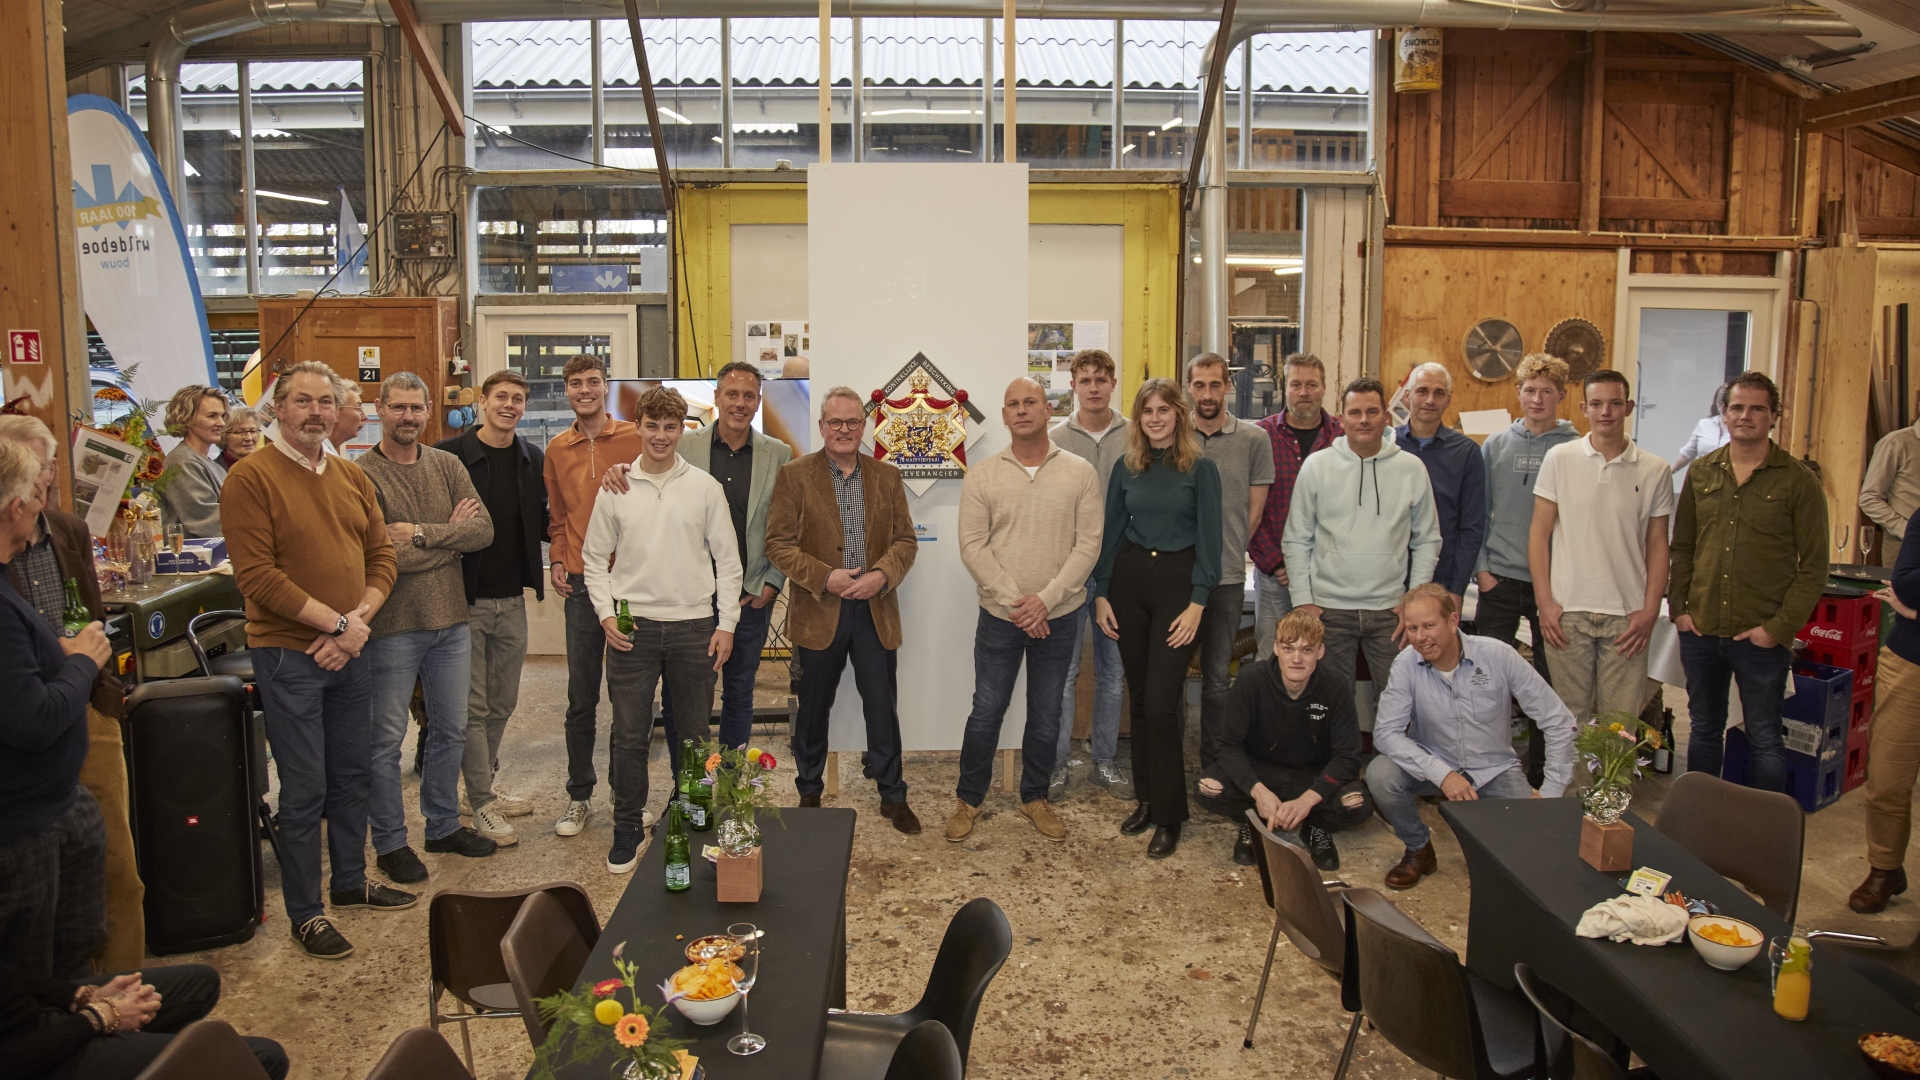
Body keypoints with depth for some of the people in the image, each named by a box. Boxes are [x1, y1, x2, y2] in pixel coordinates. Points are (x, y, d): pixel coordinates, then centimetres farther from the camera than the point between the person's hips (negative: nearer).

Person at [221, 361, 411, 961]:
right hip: (288, 655, -6)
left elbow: (382, 557, 9)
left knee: (353, 775, 17)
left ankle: (350, 882, 34)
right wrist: (337, 623, -18)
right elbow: (257, 575, -17)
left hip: (350, 649, 6)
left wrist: (359, 619, -9)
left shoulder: (353, 478, 10)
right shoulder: (251, 478, -10)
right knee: (305, 789, 1)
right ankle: (304, 913, 16)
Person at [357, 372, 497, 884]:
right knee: (386, 740, 6)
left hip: (450, 621, 6)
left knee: (450, 730, 16)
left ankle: (443, 825, 33)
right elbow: (380, 557, -20)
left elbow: (484, 529, -5)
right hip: (391, 627, -5)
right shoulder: (362, 475, -11)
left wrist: (422, 533, -17)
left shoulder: (447, 466, 6)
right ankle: (390, 843, 20)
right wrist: (450, 535, -10)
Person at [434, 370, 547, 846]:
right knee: (473, 706, 1)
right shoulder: (449, 456, -8)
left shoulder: (533, 460, 7)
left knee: (502, 703, 15)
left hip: (512, 601, 5)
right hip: (466, 600, -5)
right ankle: (481, 805, 12)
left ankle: (483, 788, 31)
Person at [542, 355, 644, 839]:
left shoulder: (634, 439, -1)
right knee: (581, 698, 7)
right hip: (582, 582, 2)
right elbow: (557, 514, 18)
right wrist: (557, 558, 5)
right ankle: (579, 798, 19)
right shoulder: (557, 450, 9)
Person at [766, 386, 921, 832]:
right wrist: (825, 578, -17)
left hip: (876, 611, 2)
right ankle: (809, 794, 29)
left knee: (883, 707, 6)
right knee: (814, 708, 12)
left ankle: (893, 796, 20)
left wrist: (882, 575, -13)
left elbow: (905, 540, 6)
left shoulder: (887, 476, 7)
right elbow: (778, 544, -6)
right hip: (819, 612, -2)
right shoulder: (794, 475, -2)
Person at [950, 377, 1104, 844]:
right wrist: (1013, 600, -14)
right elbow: (973, 546, -6)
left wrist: (1046, 599, -14)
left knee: (1046, 714, 12)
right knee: (987, 710, 5)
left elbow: (1088, 544, -5)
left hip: (1059, 616, 1)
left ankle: (1035, 797, 30)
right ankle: (968, 798, 23)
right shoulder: (981, 476, -1)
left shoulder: (1080, 473, -2)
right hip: (999, 615, -1)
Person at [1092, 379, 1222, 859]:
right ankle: (1146, 797, 23)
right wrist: (1101, 594, 5)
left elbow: (1208, 539, -4)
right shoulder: (1126, 467, 8)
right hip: (1128, 578, 4)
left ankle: (1169, 814, 3)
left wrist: (1197, 604, -10)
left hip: (1177, 581, -4)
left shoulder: (1200, 468, -3)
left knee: (1161, 703, -8)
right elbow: (1111, 532, 11)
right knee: (1140, 699, 10)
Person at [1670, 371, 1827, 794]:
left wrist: (1779, 627, -11)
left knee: (1764, 738, 7)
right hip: (1700, 631, 4)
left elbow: (1813, 567, -5)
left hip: (1762, 637, -3)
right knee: (1704, 729, 16)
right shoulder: (1700, 473, 6)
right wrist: (1679, 608, 1)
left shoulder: (1798, 481, -4)